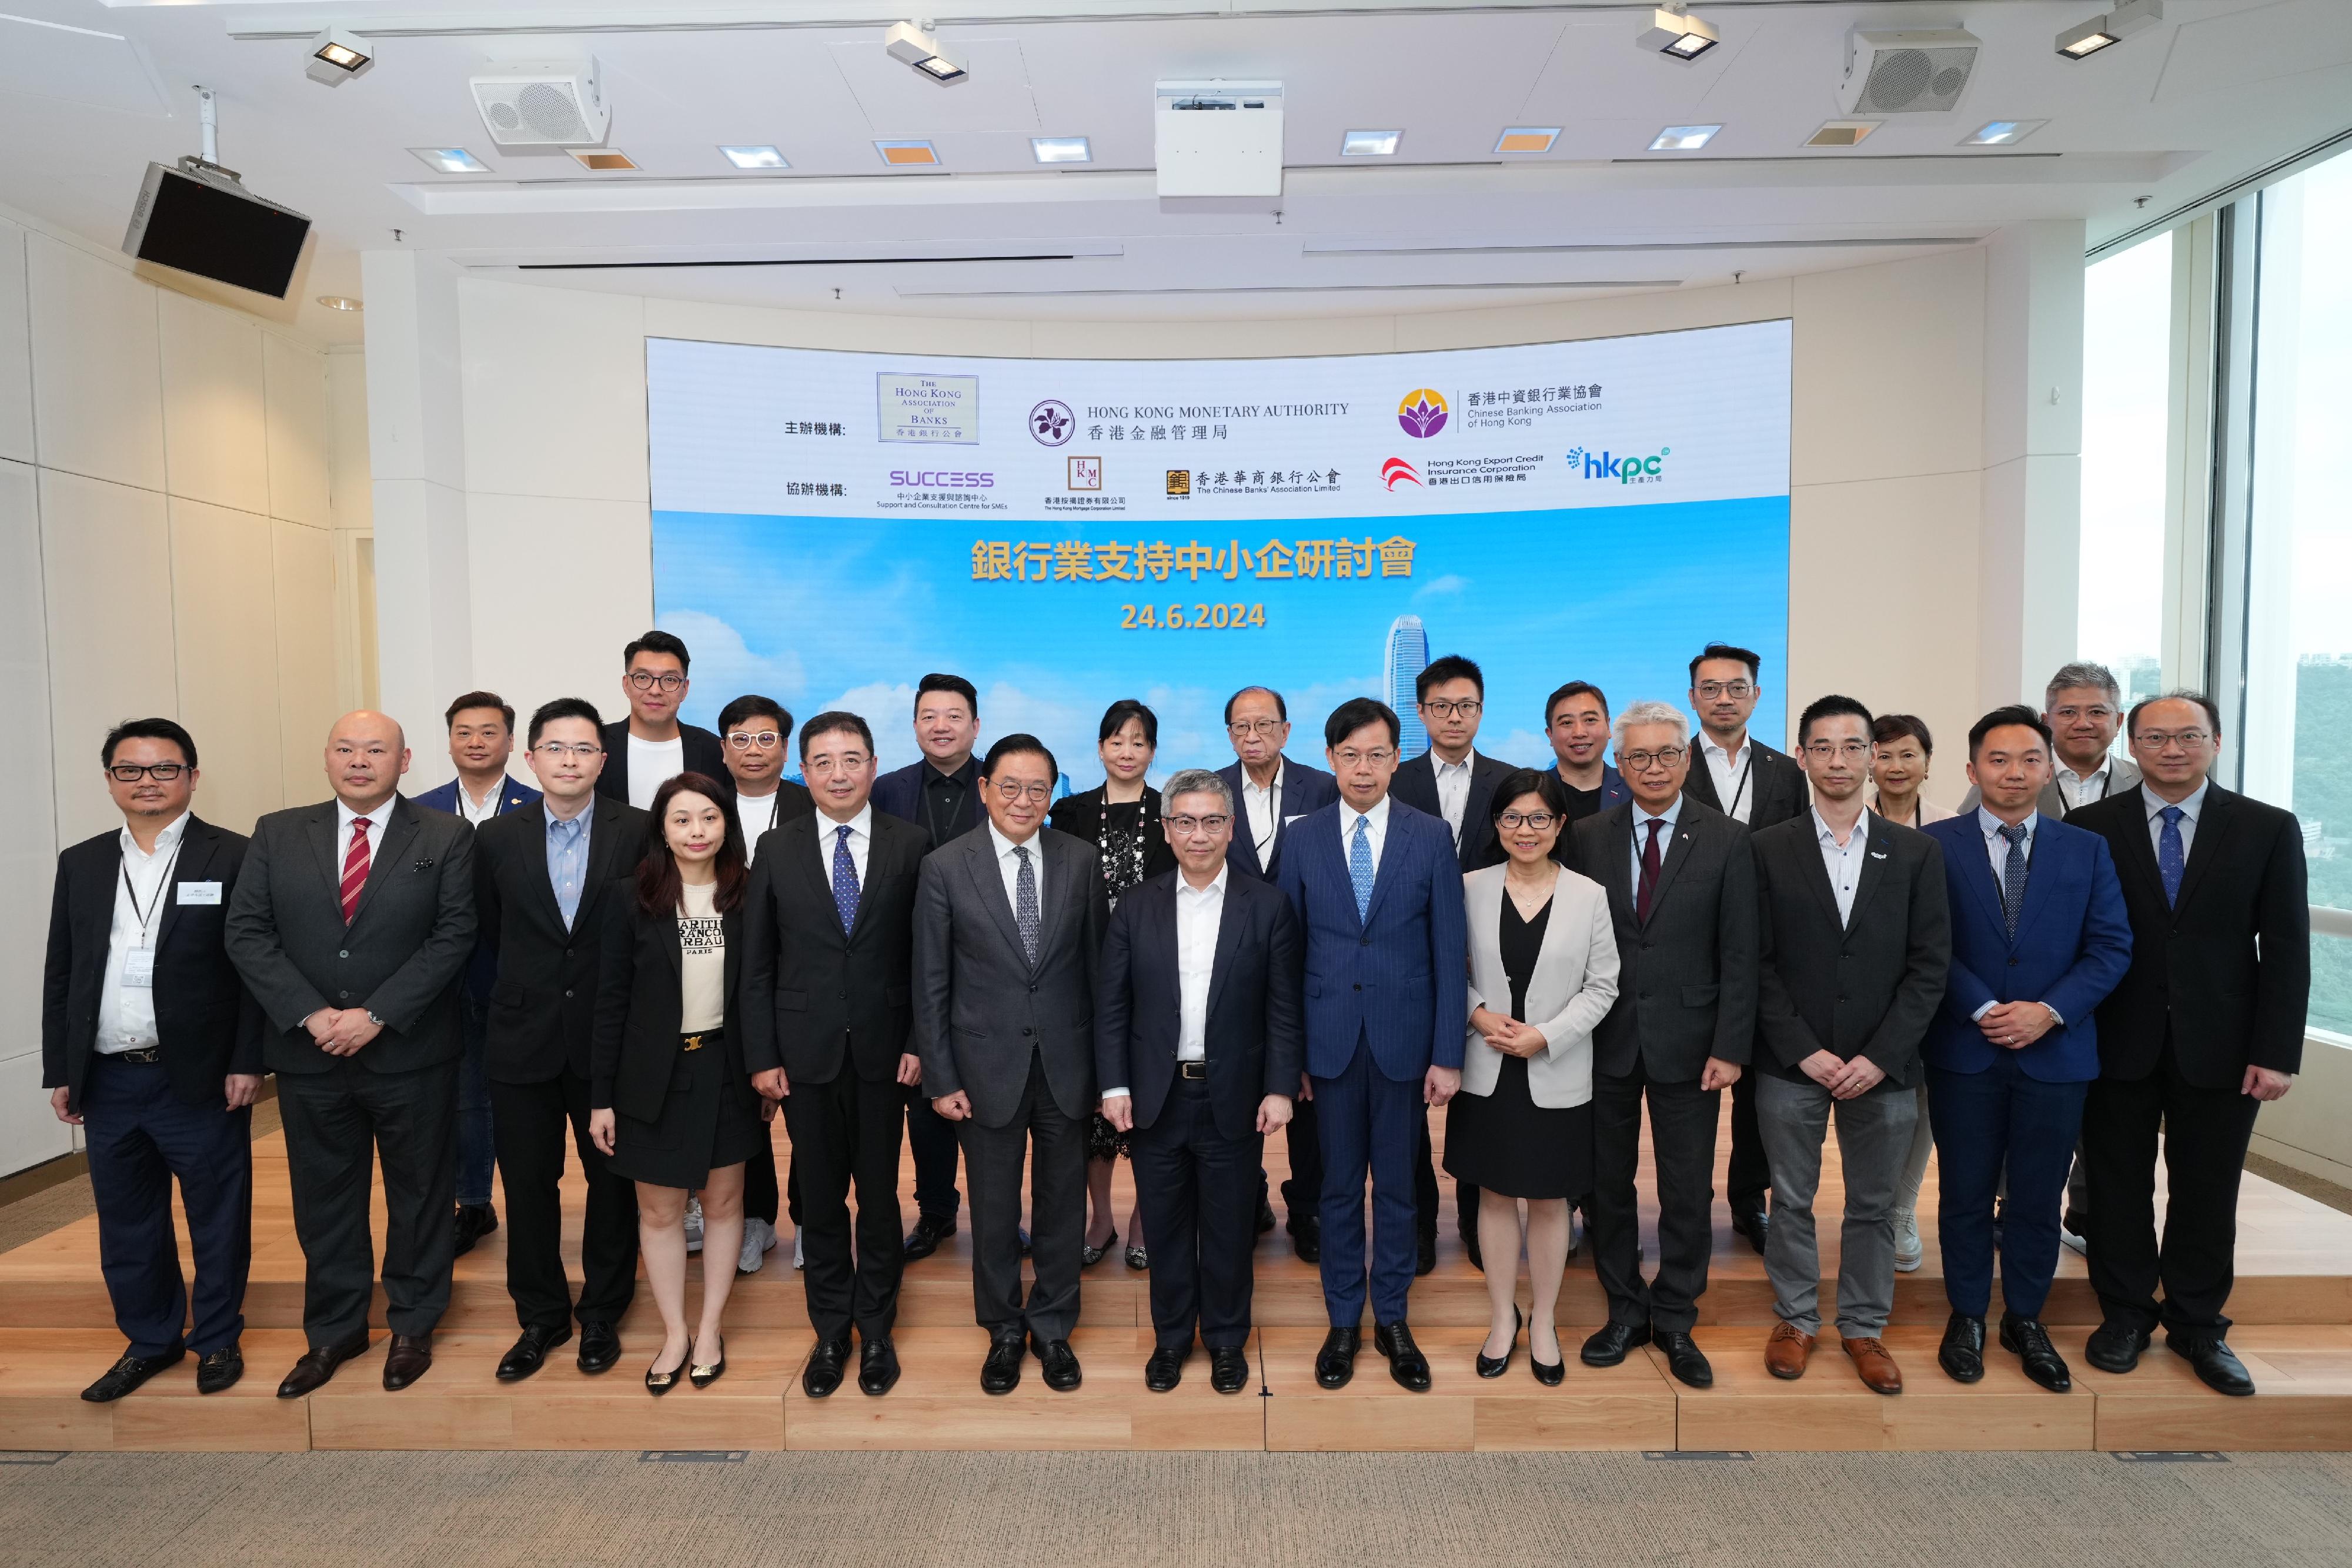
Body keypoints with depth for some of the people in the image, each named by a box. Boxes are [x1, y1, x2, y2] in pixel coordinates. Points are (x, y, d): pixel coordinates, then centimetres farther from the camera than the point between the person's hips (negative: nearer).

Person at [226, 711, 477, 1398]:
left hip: (410, 1055, -2)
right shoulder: (277, 834, 4)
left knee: (419, 1193, 11)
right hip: (308, 1056, 3)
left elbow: (453, 937, -10)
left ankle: (413, 1326, 29)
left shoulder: (445, 838, -4)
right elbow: (247, 933, 0)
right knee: (323, 1199, 16)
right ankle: (334, 1330, 34)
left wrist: (375, 1016, -16)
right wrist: (310, 1015, -12)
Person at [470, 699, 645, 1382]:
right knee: (528, 1184, 12)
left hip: (610, 1037, -2)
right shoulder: (497, 838, 0)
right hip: (525, 1040, 2)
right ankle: (541, 1317, 32)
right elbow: (491, 933, 11)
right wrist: (531, 986, 13)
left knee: (613, 1179, 11)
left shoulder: (640, 832, -8)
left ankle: (602, 1313, 31)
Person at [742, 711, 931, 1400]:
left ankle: (875, 1328, 30)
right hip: (806, 1052, 1)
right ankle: (831, 1330, 30)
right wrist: (762, 1055, -2)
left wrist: (919, 1041, -7)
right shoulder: (779, 851, 0)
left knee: (880, 1194, 12)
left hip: (883, 1050, -1)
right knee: (819, 1198, 12)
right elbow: (757, 963, 2)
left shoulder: (910, 845, -3)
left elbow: (925, 954, -2)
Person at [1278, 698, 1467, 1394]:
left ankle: (1392, 1319, 30)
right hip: (1330, 1038, 1)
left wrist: (1448, 1055, -5)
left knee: (1397, 1185, 12)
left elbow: (1449, 951, -2)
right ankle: (1343, 1322, 28)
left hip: (1404, 1039, 0)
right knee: (1339, 1185, 12)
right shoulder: (1303, 837, 0)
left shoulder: (1431, 836, -2)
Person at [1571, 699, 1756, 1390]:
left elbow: (1739, 955, -4)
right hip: (1606, 1040, 1)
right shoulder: (1590, 837, 1)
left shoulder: (1726, 840, -3)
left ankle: (1675, 1321, 27)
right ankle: (1625, 1311, 30)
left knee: (1688, 1190, 9)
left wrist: (1730, 1047, -8)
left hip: (1687, 1041, -1)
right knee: (1607, 1182, 12)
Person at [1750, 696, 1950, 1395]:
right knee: (1792, 1201, 10)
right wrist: (1804, 1051, -10)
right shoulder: (1767, 849, -1)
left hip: (1882, 1068, 1)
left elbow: (1930, 965, -1)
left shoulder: (1917, 853, 3)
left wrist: (1879, 1057, -9)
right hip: (1792, 1066, -1)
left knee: (1873, 1206, 12)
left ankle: (1864, 1326, 30)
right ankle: (1796, 1319, 28)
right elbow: (1759, 964, -3)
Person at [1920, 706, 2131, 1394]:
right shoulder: (1935, 845, -3)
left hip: (2056, 1052, 2)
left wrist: (2049, 1011, -12)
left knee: (2038, 1199, 12)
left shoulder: (2087, 850, 5)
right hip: (1964, 1053, -2)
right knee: (1966, 1195, 10)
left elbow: (2111, 947, 0)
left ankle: (2026, 1320, 31)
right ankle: (1967, 1317, 27)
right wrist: (1982, 1011, -15)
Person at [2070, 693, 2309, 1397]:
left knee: (2207, 1192, 12)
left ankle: (2198, 1326, 29)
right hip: (2118, 1043, -1)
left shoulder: (2269, 829, 1)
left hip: (2220, 1046, 1)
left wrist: (2276, 1051, -6)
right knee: (2118, 1186, 10)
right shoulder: (2091, 828, -2)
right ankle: (2125, 1314, 27)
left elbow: (2286, 948, -1)